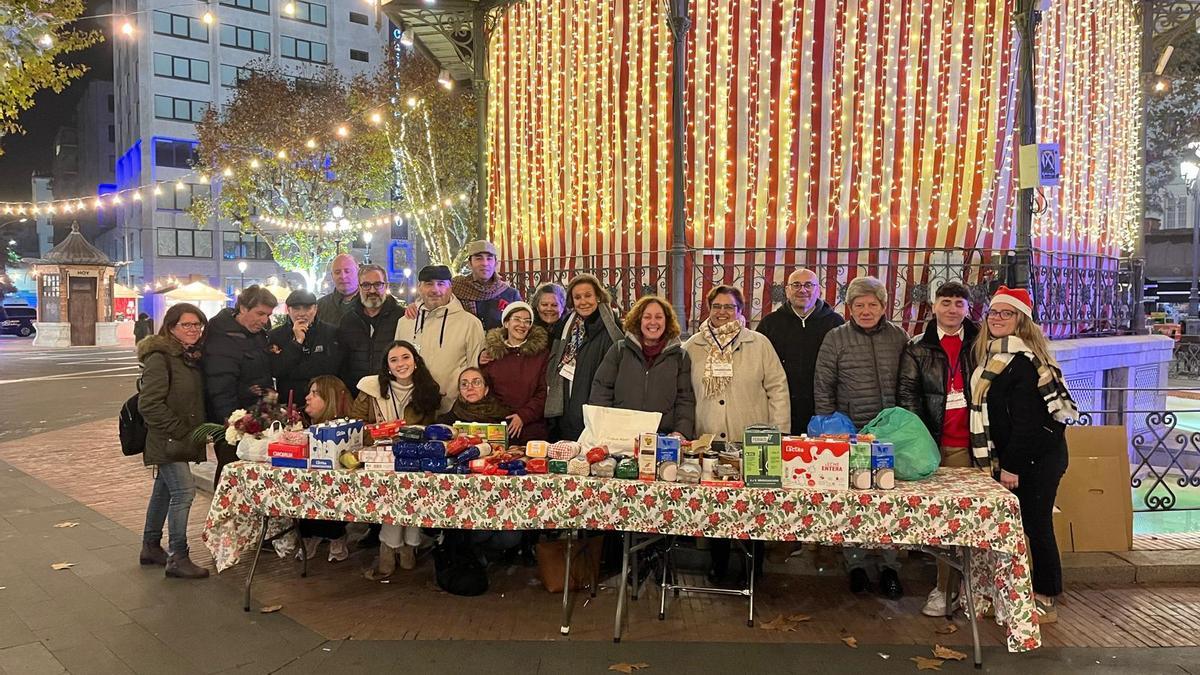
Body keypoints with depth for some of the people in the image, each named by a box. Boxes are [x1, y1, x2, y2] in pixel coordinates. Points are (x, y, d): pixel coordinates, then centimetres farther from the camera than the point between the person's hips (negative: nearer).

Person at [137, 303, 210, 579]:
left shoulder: (192, 357, 11)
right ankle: (178, 558, -7)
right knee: (183, 490, -13)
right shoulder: (160, 357, -16)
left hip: (183, 440, 9)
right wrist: (179, 431, -20)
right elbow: (149, 403, -21)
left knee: (164, 490, 17)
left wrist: (201, 430, 7)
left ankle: (151, 547, 29)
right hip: (166, 441, -9)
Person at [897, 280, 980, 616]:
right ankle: (946, 588, 7)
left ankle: (950, 589, 7)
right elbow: (907, 392, 5)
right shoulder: (918, 348, 10)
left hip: (968, 444, 0)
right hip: (932, 442, 0)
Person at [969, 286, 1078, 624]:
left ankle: (1045, 601, 10)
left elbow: (1026, 420, -20)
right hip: (1011, 457, 9)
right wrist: (1000, 462, 14)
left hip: (1036, 457, -9)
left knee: (1035, 524, -1)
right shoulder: (994, 356, 12)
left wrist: (1011, 466, -20)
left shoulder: (1022, 360, -16)